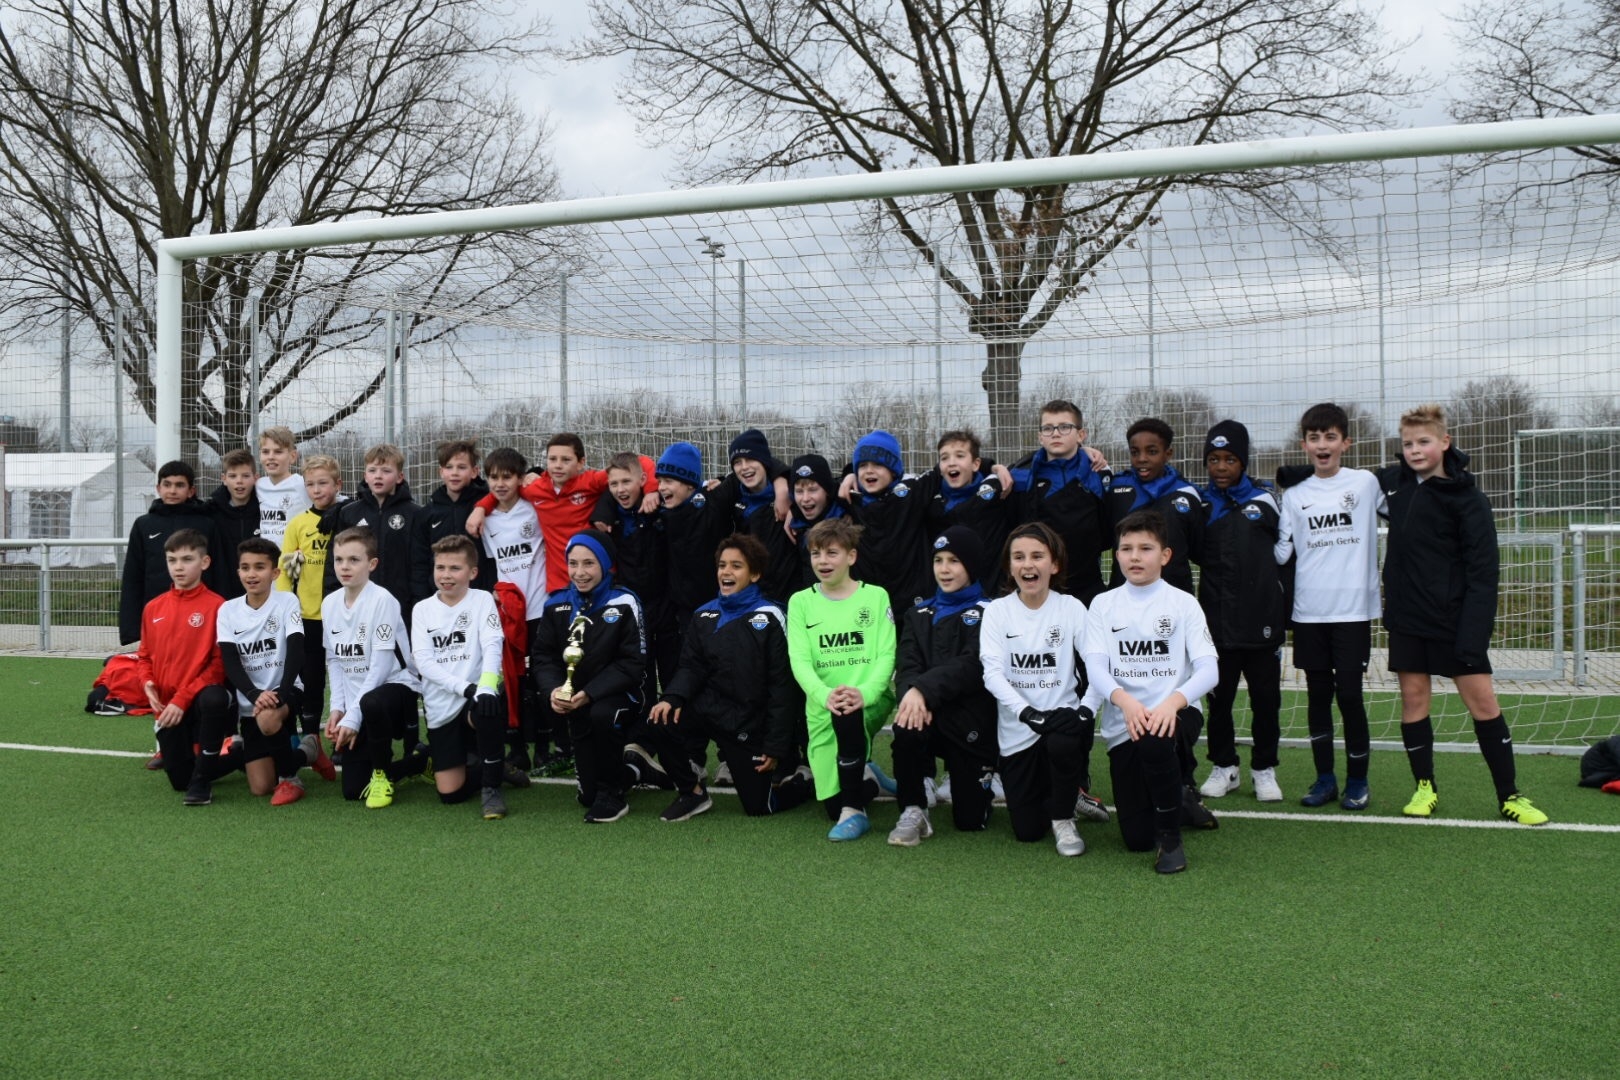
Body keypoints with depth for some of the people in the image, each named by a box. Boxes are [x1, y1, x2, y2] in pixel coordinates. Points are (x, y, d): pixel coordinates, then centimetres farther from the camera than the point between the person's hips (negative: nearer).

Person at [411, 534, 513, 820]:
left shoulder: (482, 600, 0)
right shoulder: (423, 609, 5)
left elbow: (493, 645, -14)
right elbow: (423, 662, -5)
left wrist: (487, 684, -35)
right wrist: (464, 687, -21)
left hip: (476, 698, -2)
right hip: (441, 708, 2)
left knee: (488, 708, -39)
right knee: (450, 793, -5)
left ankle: (492, 786, -16)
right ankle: (494, 766, 28)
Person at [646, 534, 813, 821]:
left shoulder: (769, 618, -8)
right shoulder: (704, 615, 7)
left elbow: (782, 684, -9)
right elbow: (691, 666, 3)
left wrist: (776, 746, -11)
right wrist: (672, 697, -20)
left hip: (751, 723, -3)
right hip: (711, 709, 4)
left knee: (759, 806, -2)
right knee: (661, 721, -24)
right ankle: (692, 793, -1)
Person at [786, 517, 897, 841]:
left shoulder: (876, 596, 1)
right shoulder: (801, 602, 5)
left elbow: (886, 655, -7)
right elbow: (799, 660, -6)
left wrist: (864, 693, -27)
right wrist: (825, 695, -26)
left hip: (870, 702, -2)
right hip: (822, 710, 2)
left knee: (848, 714, -38)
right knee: (832, 807, -1)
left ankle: (855, 810, -21)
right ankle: (864, 776, 34)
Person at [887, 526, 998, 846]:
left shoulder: (986, 613, -1)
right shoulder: (919, 615, 14)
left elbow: (971, 666, -16)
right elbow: (907, 665, -1)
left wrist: (923, 689, -29)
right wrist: (912, 694, -24)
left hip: (971, 720, -2)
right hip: (930, 715, 3)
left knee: (971, 820, -2)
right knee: (906, 726, -34)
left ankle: (973, 778, 33)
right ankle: (913, 810, -14)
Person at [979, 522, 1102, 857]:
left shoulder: (1071, 607, -2)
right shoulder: (997, 611, -3)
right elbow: (992, 672, -13)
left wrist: (1087, 709, -24)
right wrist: (1029, 713, -26)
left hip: (1062, 719, -1)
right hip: (1017, 731, 1)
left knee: (1063, 741, -37)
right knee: (1027, 831, 0)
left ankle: (1063, 818, -7)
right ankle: (1058, 794, 37)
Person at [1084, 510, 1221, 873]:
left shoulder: (1183, 603, 1)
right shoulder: (1103, 605, 5)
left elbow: (1209, 669, -9)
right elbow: (1095, 667, -8)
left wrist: (1174, 700, -29)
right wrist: (1124, 699, -29)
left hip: (1174, 714, -2)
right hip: (1123, 724, 2)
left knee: (1155, 741, -39)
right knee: (1136, 838, -1)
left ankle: (1171, 839, -14)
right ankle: (1179, 799, 35)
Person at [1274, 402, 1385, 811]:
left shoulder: (1366, 483, 2)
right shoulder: (1293, 496, 6)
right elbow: (1280, 552, 3)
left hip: (1353, 610, -2)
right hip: (1308, 612, 2)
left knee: (1349, 695, -1)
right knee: (1318, 696, 9)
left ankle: (1358, 781, 14)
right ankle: (1325, 779, 19)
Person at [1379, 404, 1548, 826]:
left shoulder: (1467, 499, -10)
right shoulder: (1395, 481, 5)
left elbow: (1482, 572, -14)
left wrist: (1473, 633, -20)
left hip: (1453, 621, -4)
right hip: (1406, 618, 5)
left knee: (1482, 700, -2)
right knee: (1413, 697, 7)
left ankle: (1509, 795, 10)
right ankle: (1425, 787, 20)